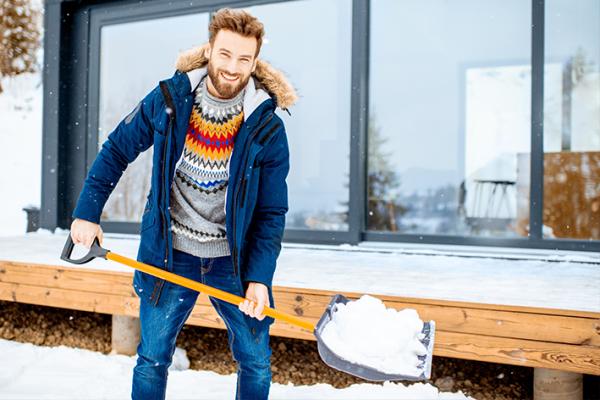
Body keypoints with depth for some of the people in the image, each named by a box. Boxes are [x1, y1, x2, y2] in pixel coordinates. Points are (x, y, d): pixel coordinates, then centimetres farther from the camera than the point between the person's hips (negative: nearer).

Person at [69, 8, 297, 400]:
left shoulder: (267, 128, -11)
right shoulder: (168, 100, -8)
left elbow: (271, 213, -7)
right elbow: (116, 151, 4)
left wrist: (259, 278, -17)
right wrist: (87, 213, 0)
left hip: (234, 259, 0)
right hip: (170, 254, 1)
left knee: (256, 362, 7)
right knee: (152, 359, 10)